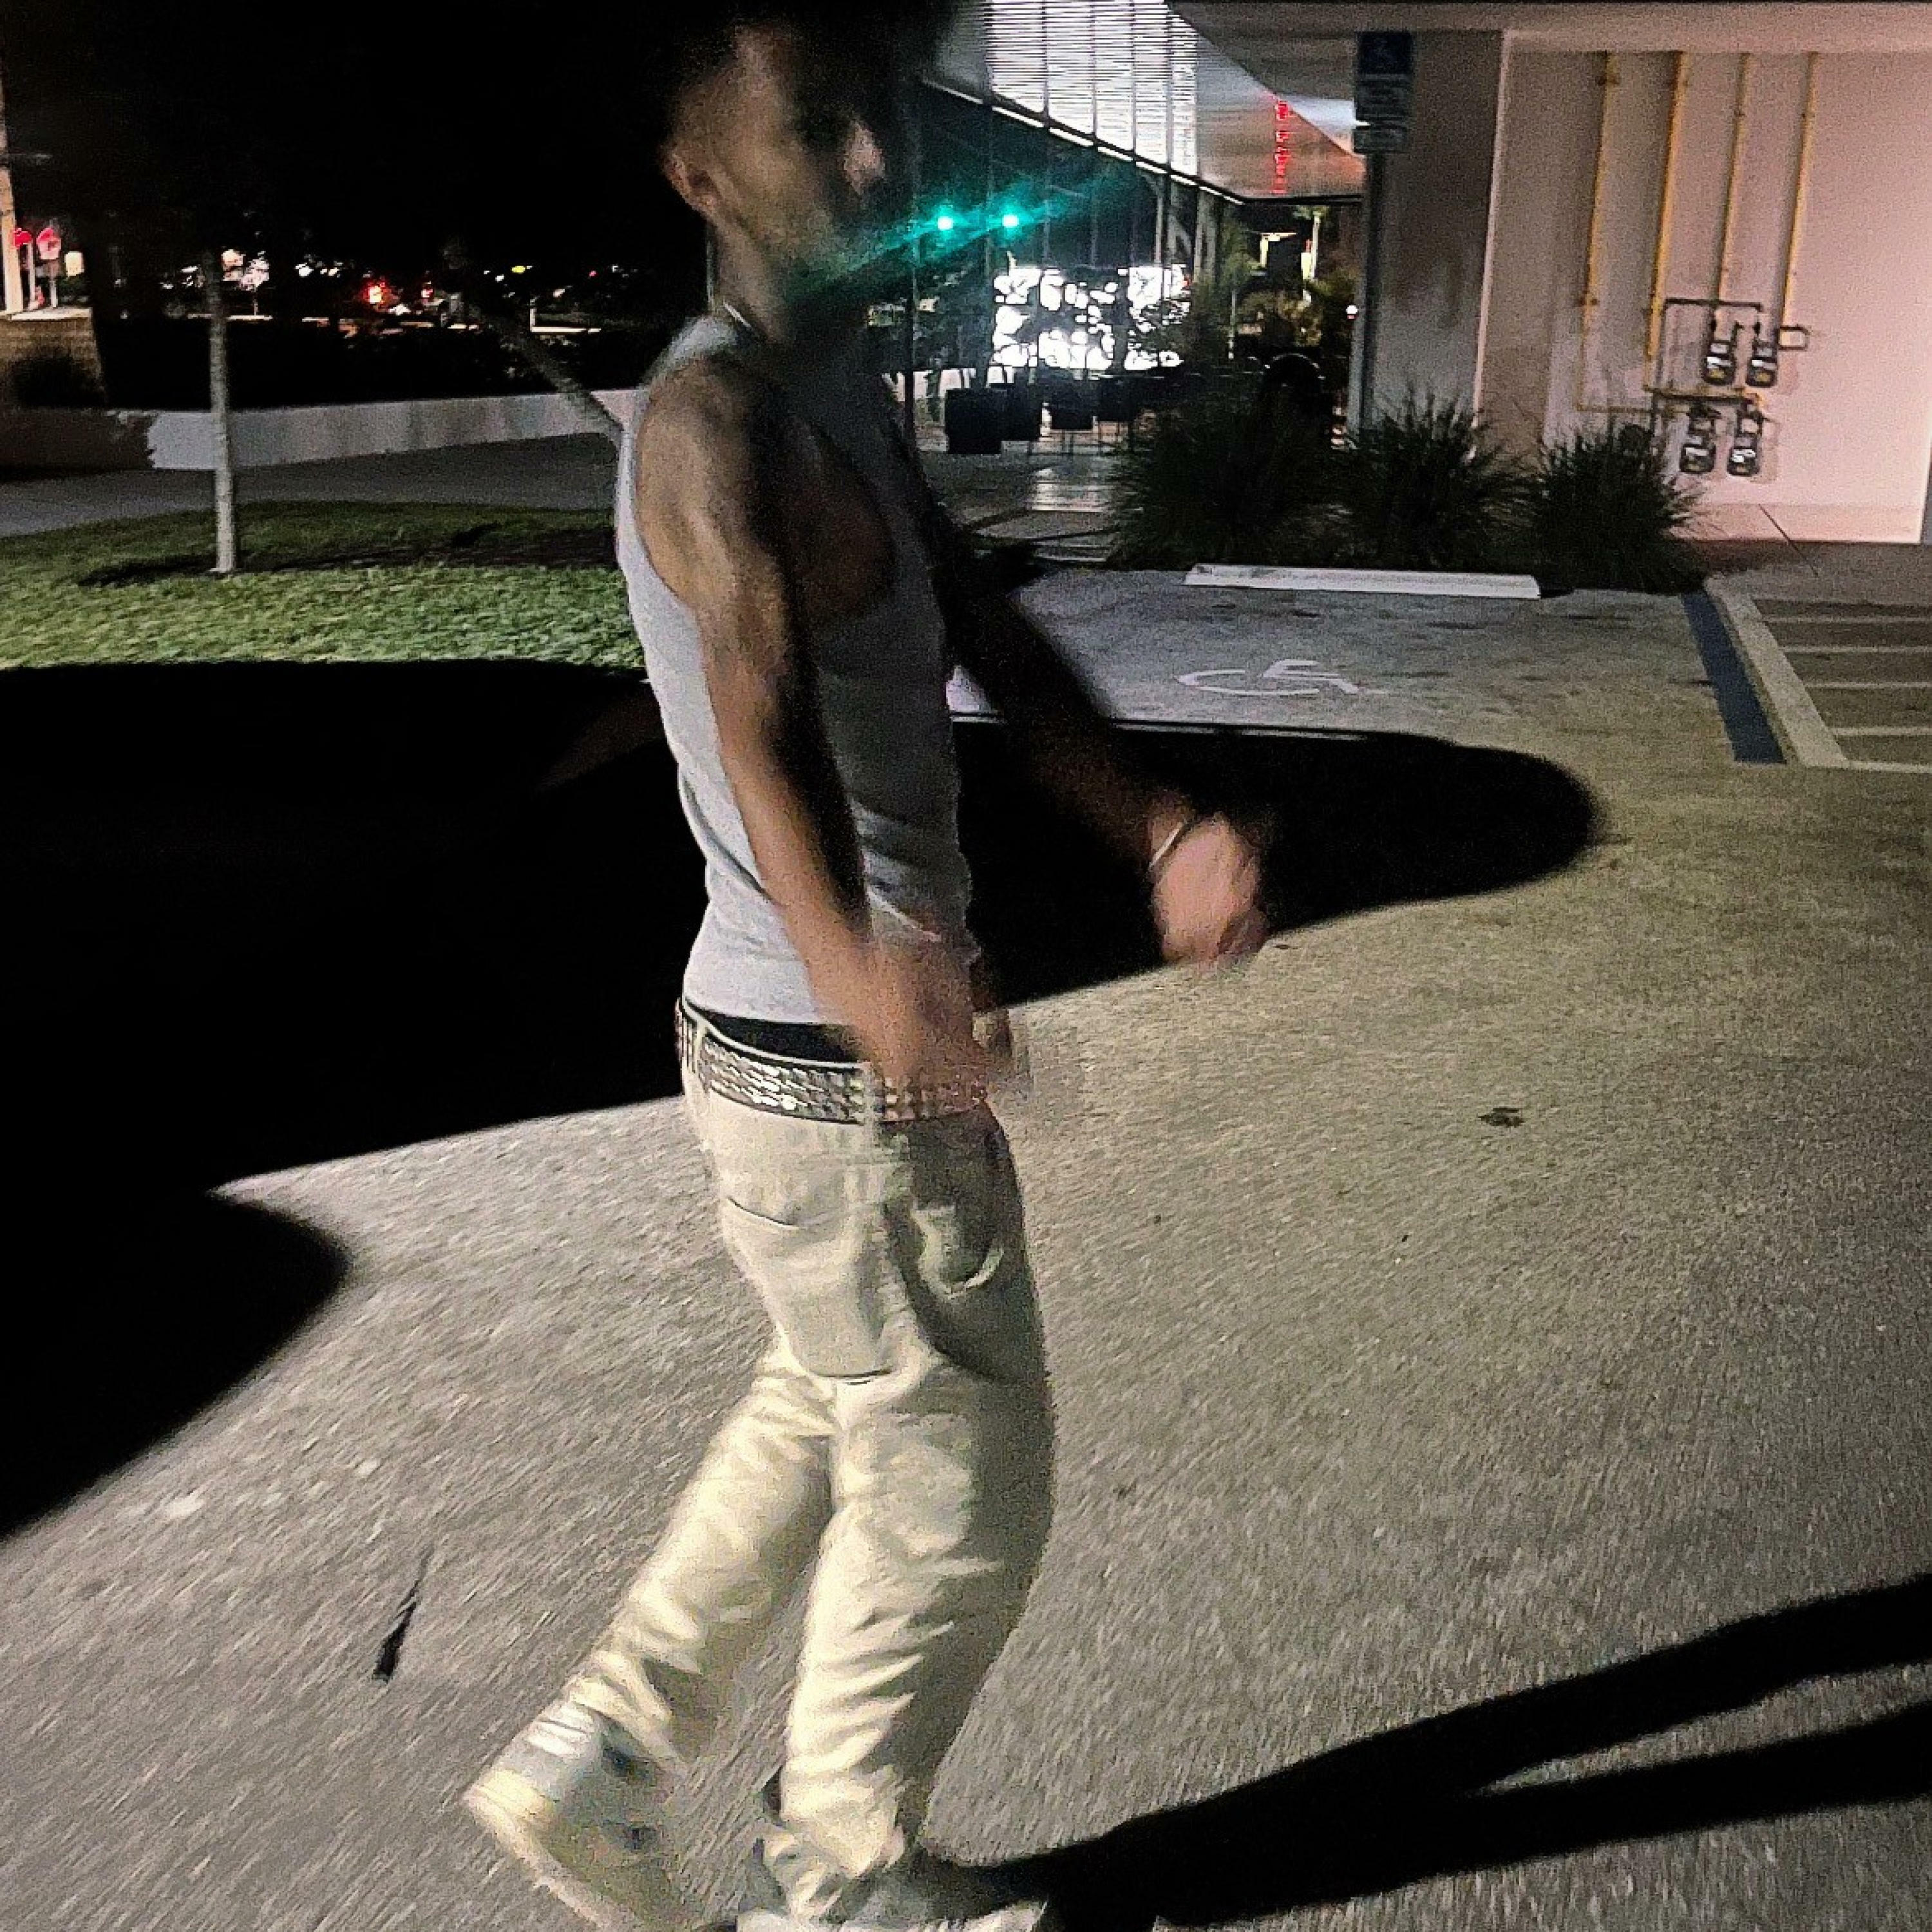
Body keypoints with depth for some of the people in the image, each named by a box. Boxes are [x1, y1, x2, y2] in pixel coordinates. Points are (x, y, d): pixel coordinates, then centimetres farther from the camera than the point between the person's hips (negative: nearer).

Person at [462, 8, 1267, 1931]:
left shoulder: (845, 394, 11)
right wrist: (857, 964, -58)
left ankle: (598, 1752, 38)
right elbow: (759, 711, -39)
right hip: (839, 1072, -10)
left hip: (818, 1042, 10)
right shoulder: (715, 418, -20)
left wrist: (1164, 834, -11)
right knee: (955, 1492, 10)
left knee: (829, 1416, 28)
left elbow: (994, 644, 4)